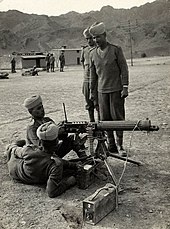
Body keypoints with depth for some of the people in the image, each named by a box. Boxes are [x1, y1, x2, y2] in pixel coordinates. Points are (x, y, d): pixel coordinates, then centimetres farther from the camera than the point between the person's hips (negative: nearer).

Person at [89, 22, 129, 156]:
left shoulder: (116, 50, -1)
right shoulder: (93, 54, 9)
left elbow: (124, 69, -2)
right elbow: (93, 74, 14)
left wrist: (125, 87, -9)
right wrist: (93, 92, 12)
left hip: (116, 90, -3)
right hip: (102, 91, 4)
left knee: (117, 117, 0)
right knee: (105, 119, 5)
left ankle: (119, 145, 12)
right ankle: (111, 145, 15)